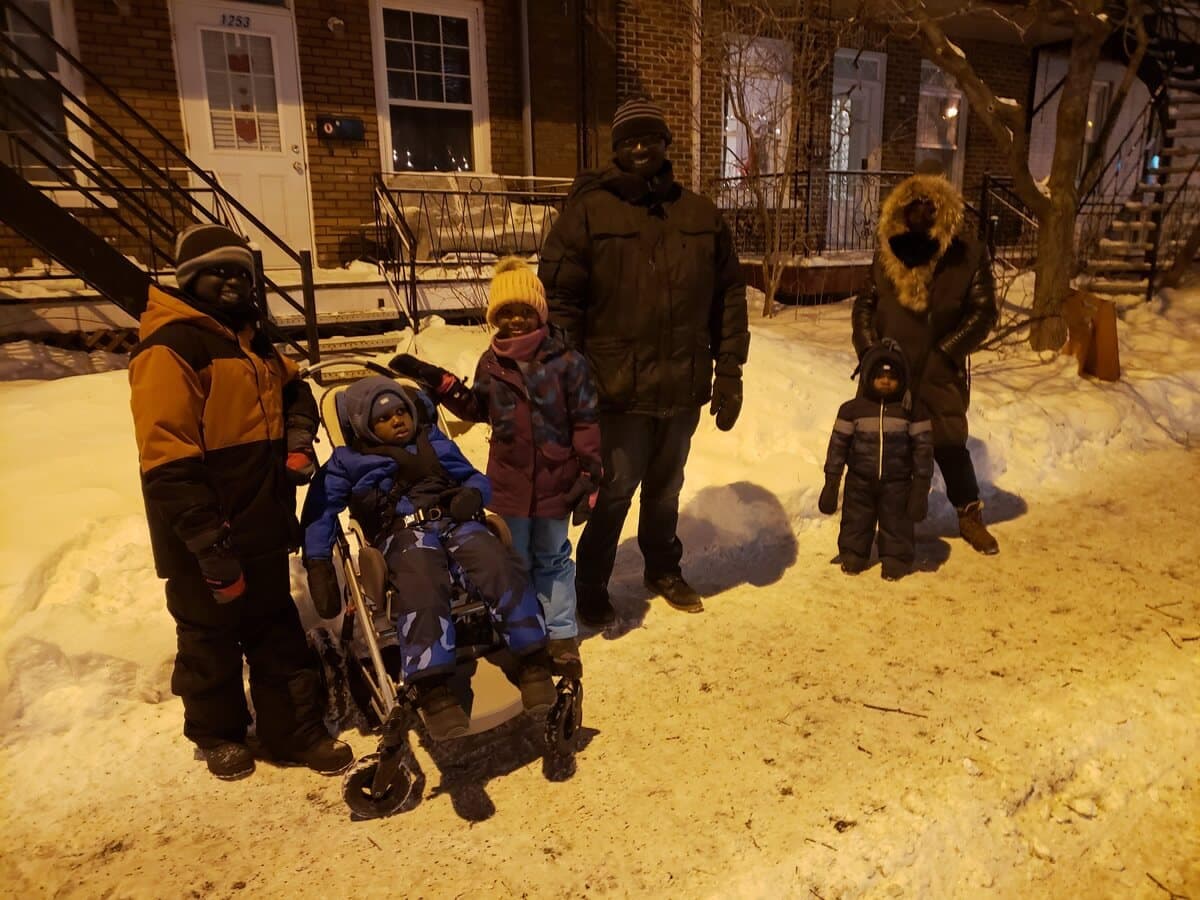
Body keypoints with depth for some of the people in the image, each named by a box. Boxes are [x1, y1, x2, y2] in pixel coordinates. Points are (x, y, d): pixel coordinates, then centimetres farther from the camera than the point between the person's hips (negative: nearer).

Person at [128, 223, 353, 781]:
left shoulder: (251, 341, 11)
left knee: (279, 632, 16)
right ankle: (218, 735, 34)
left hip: (262, 528, 8)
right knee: (211, 641, 13)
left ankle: (295, 731, 29)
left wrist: (298, 434, 6)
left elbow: (292, 389, 28)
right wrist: (209, 544, -24)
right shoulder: (170, 348, -17)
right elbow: (165, 462, -23)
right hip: (206, 540, -8)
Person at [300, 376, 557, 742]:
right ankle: (433, 691, -37)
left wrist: (472, 494, -2)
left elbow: (474, 477, 24)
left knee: (502, 567, -28)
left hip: (454, 521, 3)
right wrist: (318, 563, -4)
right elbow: (320, 507, 10)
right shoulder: (349, 460, 20)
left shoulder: (434, 441, 27)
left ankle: (533, 666, -22)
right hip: (403, 532, -2)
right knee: (422, 588, -37)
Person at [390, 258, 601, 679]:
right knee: (514, 562, 16)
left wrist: (589, 478, -11)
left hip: (556, 483, -3)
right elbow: (476, 408, 15)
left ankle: (561, 637, 28)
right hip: (508, 483, 3)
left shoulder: (567, 361, -11)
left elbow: (586, 423, -9)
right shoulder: (491, 364, 0)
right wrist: (437, 381, 4)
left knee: (553, 561, 15)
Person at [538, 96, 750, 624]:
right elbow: (558, 298, -8)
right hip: (619, 388, -4)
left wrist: (729, 372, 4)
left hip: (684, 387, 4)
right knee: (614, 492, 5)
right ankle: (591, 588, 26)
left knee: (666, 487, 20)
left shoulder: (701, 215, 7)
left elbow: (729, 294, 9)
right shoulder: (588, 211, -5)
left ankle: (663, 569, 42)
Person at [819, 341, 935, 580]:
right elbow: (838, 445, -3)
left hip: (897, 482, -1)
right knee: (856, 522, 13)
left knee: (896, 524, 7)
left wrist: (921, 488, -6)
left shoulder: (912, 411, -7)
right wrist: (831, 484, -3)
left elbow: (923, 448, -3)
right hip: (859, 481, 1)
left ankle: (896, 559, 25)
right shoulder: (853, 409, -7)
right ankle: (853, 554, 31)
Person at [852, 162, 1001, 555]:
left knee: (949, 443, 3)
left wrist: (945, 354, -11)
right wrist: (868, 350, -2)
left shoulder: (968, 254, -4)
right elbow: (865, 303, 10)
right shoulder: (887, 252, 5)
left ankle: (971, 516, 24)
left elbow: (984, 310, -4)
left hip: (939, 372, -2)